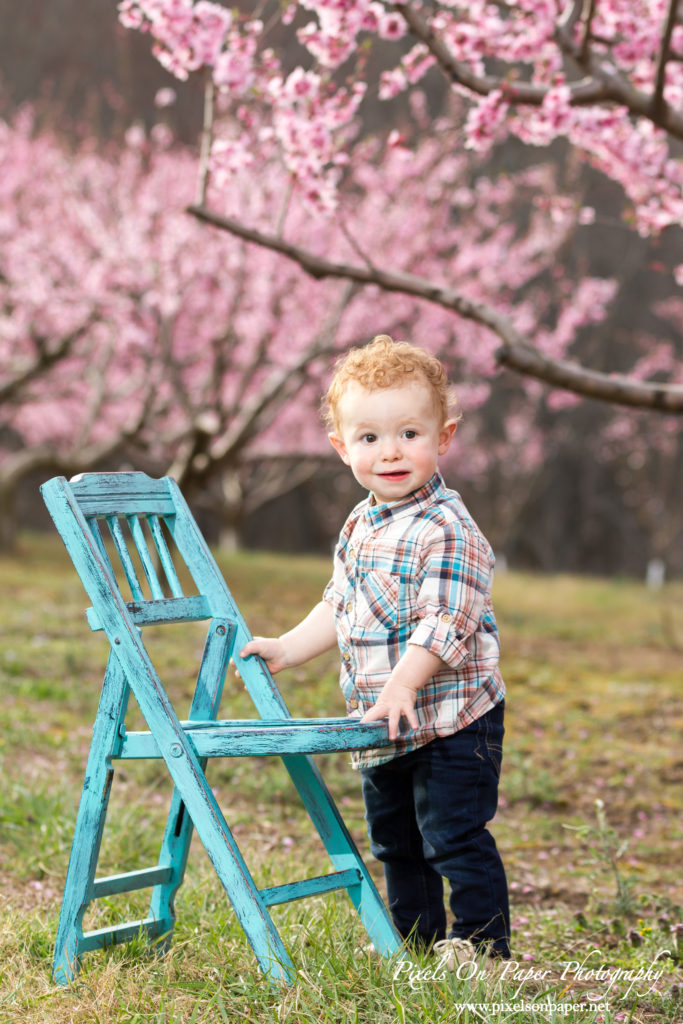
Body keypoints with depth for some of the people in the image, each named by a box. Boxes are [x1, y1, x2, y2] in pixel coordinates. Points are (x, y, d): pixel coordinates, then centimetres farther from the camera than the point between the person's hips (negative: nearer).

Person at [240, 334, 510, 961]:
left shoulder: (448, 529, -17)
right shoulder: (359, 528, 10)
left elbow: (445, 620, -24)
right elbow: (338, 609, 22)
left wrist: (403, 684, -32)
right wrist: (287, 649, 16)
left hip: (451, 719, -9)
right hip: (383, 728, 9)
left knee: (454, 837, -5)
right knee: (395, 843, 18)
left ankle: (483, 944, 8)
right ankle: (416, 941, 31)